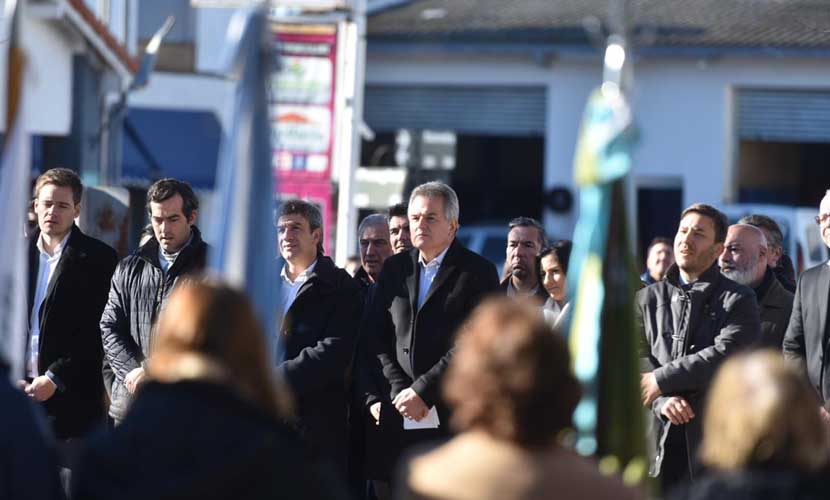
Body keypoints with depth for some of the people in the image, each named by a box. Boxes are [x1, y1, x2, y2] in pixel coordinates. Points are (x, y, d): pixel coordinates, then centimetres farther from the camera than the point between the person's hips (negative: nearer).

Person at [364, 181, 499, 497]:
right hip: (397, 417, 4)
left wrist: (423, 391, -12)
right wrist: (398, 392, -4)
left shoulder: (477, 273, 0)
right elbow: (377, 338, 10)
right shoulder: (394, 269, 15)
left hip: (451, 419, -4)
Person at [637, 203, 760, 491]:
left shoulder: (737, 300, 3)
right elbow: (637, 358, 5)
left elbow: (725, 354, -11)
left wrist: (660, 380, -12)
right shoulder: (649, 298, 15)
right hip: (659, 435, 3)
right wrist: (663, 400, -13)